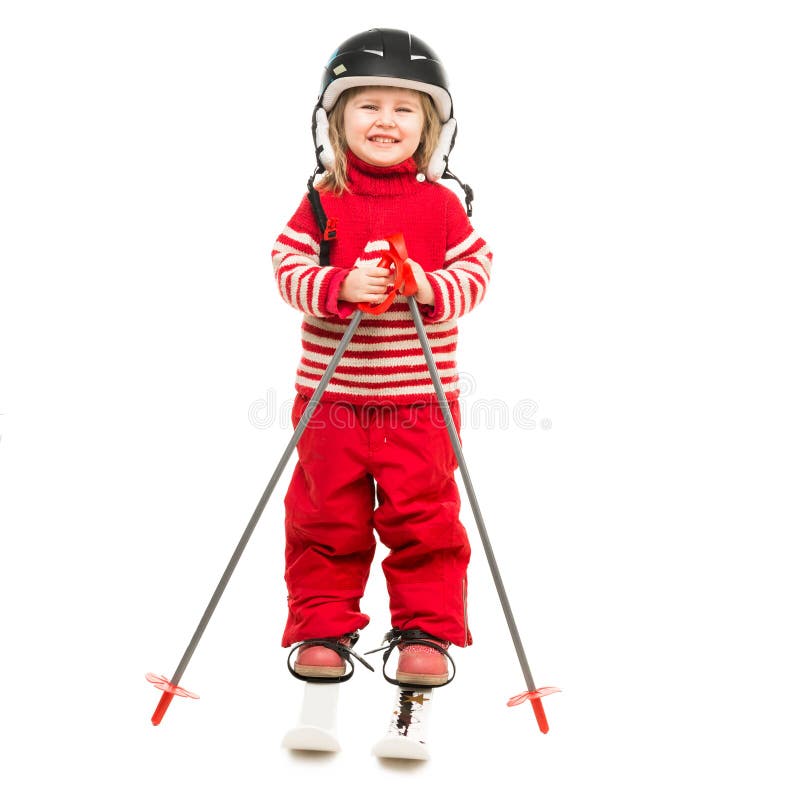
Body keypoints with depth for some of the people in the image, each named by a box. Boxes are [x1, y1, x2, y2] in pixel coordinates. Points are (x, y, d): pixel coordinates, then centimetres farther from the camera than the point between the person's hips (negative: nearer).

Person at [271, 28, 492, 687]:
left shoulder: (441, 205, 1)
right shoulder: (323, 201, 0)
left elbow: (477, 269, 1)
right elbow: (288, 267, -5)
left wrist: (433, 287, -19)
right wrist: (340, 285, -23)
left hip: (420, 398, 0)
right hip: (332, 397, 0)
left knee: (425, 519, 4)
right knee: (327, 519, 9)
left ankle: (426, 632, 20)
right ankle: (322, 629, 24)